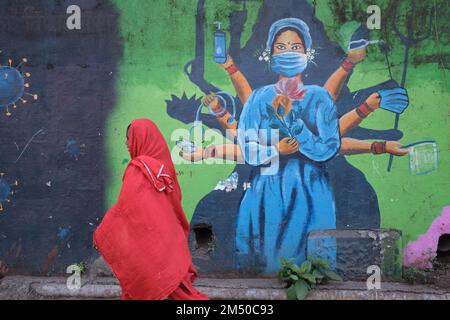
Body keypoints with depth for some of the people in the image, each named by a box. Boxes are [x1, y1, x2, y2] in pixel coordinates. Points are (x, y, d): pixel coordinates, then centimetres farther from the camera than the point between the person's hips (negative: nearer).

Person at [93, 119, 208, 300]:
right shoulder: (163, 165, 3)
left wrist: (101, 234, -4)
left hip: (146, 239, -7)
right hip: (165, 237, 7)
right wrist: (181, 228, 25)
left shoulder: (137, 169, -18)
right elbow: (175, 200, 12)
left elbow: (124, 208, -15)